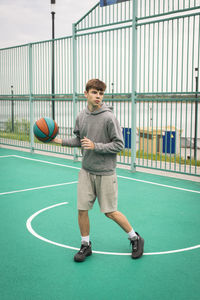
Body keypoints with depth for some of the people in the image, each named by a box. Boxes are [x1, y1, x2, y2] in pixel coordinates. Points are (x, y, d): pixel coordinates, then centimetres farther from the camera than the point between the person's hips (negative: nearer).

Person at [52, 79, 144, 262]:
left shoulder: (108, 117, -14)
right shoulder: (81, 116, 3)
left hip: (105, 172, -5)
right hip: (86, 171, 5)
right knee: (82, 209, 4)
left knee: (111, 212, 2)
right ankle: (85, 245, 24)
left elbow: (119, 145, -13)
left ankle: (135, 239, 25)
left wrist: (95, 146, -21)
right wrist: (60, 141, 4)